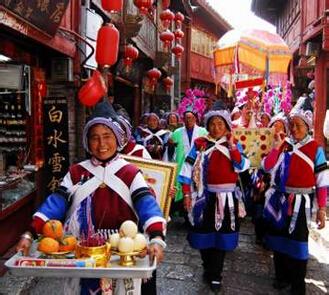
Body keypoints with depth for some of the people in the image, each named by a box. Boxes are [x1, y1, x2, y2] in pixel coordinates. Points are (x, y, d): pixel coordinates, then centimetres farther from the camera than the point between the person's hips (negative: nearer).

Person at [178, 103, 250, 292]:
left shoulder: (234, 145, 4)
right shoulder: (200, 144, 1)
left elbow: (242, 167, -11)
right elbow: (188, 168, -2)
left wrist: (231, 146, -14)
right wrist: (187, 193, -7)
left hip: (226, 197, 0)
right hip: (204, 195, 0)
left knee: (221, 235, 6)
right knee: (204, 234, 11)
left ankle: (215, 275, 21)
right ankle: (208, 269, 34)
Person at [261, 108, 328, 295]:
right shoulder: (283, 144, 4)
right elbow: (267, 168, -5)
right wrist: (276, 147, -13)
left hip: (300, 203, -4)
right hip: (279, 200, 4)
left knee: (297, 242, 6)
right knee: (279, 239, 15)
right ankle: (282, 277, 36)